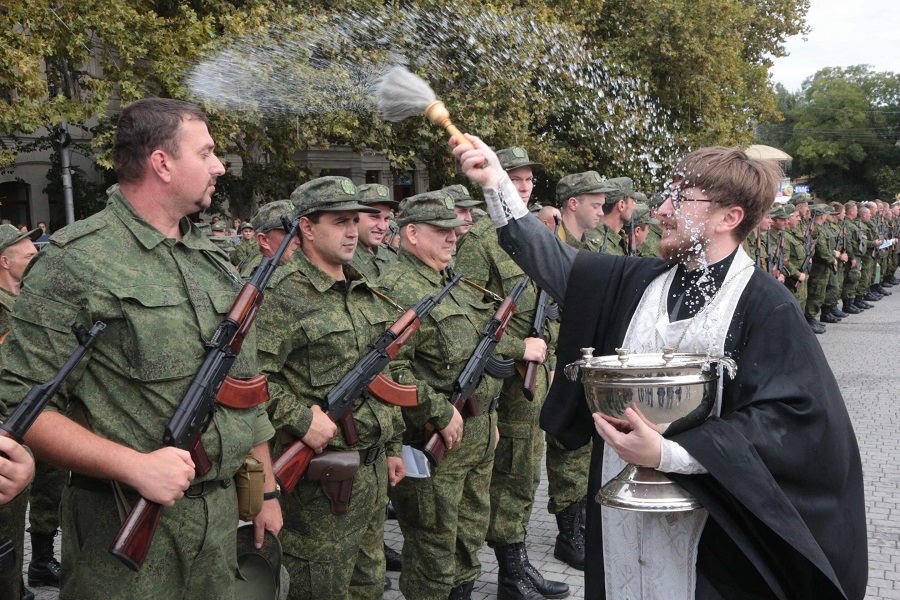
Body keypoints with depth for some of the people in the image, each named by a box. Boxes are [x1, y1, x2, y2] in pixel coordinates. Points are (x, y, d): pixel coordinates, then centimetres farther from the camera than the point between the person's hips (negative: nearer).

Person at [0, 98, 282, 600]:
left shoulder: (217, 265, 11)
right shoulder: (74, 262, -12)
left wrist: (268, 490, 14)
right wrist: (134, 464, -25)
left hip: (222, 518, 6)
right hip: (124, 532, -6)